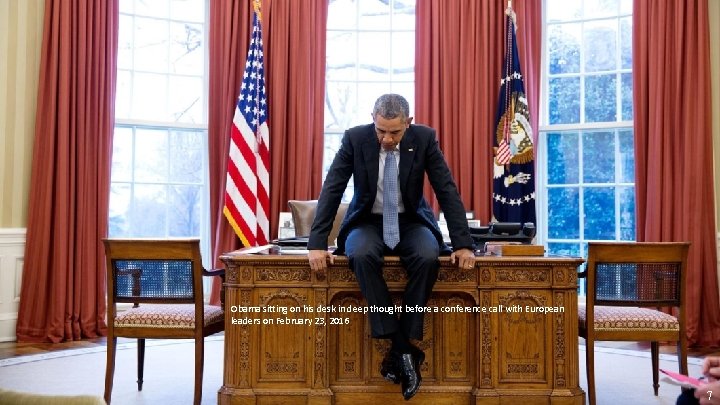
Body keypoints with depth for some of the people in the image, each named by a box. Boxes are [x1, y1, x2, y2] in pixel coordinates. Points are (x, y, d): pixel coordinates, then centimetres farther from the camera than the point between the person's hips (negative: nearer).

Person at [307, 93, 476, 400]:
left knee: (428, 257, -33)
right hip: (368, 222, 0)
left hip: (411, 222, 1)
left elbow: (447, 191, -10)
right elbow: (332, 190, -13)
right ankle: (402, 348, -28)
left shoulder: (424, 138, -11)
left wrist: (463, 244, -17)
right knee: (361, 255, -35)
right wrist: (317, 244, -21)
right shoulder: (355, 138, -12)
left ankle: (403, 343, -19)